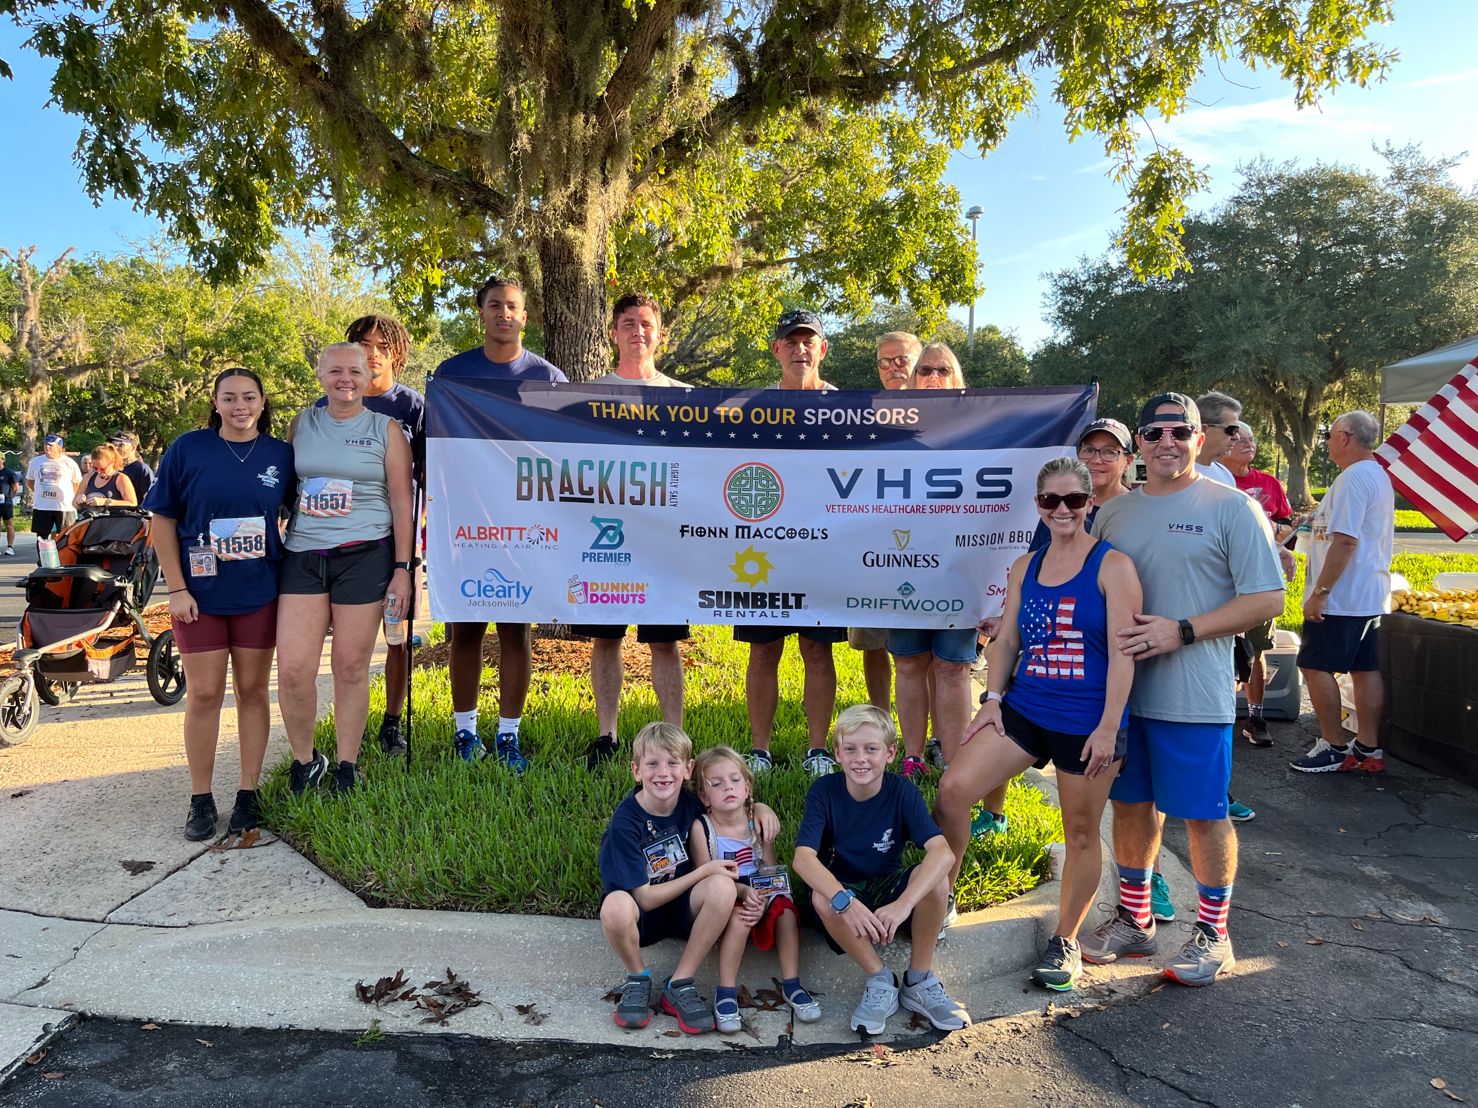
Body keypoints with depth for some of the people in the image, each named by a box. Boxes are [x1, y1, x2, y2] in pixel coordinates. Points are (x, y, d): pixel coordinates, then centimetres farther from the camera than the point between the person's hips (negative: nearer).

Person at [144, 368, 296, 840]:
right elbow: (163, 519, -2)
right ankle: (201, 800, 16)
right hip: (200, 593, -1)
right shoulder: (188, 449, -4)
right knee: (203, 694, 4)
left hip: (259, 593, 1)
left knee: (253, 691, 8)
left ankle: (248, 794, 19)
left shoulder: (282, 455, 1)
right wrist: (176, 588, -8)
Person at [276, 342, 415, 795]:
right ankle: (305, 760, 17)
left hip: (364, 556, -2)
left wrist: (402, 569, -4)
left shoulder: (386, 430, 4)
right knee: (292, 670, -5)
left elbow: (402, 503, 2)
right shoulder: (302, 423, 11)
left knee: (351, 668, 2)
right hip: (303, 555, 2)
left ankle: (347, 768, 18)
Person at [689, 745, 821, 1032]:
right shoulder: (702, 828, -10)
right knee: (739, 917, -34)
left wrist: (762, 900, -24)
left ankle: (791, 985, -12)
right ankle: (726, 993, -20)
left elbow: (771, 872, -3)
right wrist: (743, 891, -27)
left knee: (785, 906, -26)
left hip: (759, 899, 3)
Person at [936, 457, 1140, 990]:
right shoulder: (1024, 567, 10)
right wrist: (992, 698, 1)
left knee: (1081, 834, 8)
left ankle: (1066, 940, 28)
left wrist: (1108, 727, -15)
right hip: (1025, 707, 4)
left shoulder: (1112, 566, -6)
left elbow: (1122, 651, -11)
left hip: (1087, 721, -4)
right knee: (953, 788, -10)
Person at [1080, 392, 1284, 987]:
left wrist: (1181, 631, -18)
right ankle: (1133, 920, 31)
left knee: (1203, 813, 5)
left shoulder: (1231, 508, -5)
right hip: (1122, 688, 5)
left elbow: (1267, 598, -9)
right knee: (1130, 803, 14)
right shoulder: (1114, 512, 10)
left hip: (1195, 695, -5)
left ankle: (1212, 931, 24)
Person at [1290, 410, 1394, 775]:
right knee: (1365, 670, 11)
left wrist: (1320, 592, -22)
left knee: (1315, 666, -3)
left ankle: (1334, 749, 1)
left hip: (1341, 596, -10)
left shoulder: (1353, 478, -17)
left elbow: (1345, 540, -24)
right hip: (1371, 595, 10)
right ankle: (1368, 749, 16)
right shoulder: (1379, 476, 17)